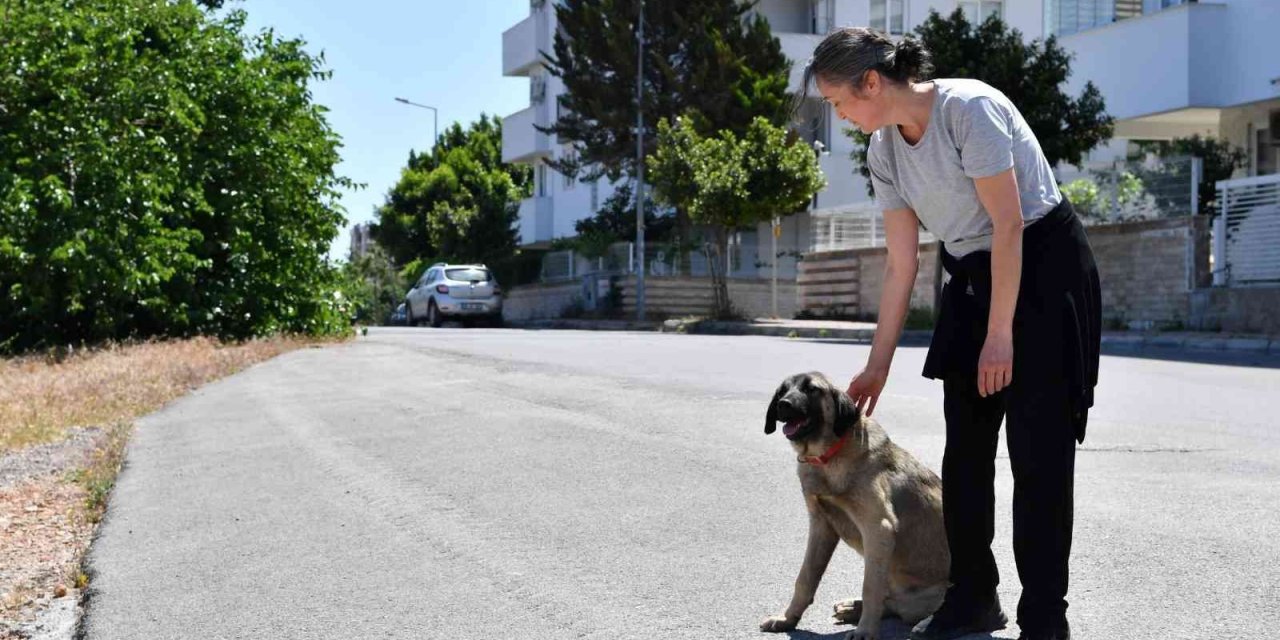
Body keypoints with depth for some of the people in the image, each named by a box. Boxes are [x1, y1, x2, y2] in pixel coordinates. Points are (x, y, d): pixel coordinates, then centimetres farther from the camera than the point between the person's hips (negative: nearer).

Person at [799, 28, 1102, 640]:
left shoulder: (969, 108, -22)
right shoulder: (883, 149, 1)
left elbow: (1008, 226, -22)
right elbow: (900, 267, 4)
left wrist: (999, 334, -21)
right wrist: (878, 365, 4)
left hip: (1043, 264, -7)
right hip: (972, 276, 7)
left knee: (1038, 449, -8)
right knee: (965, 446, 6)